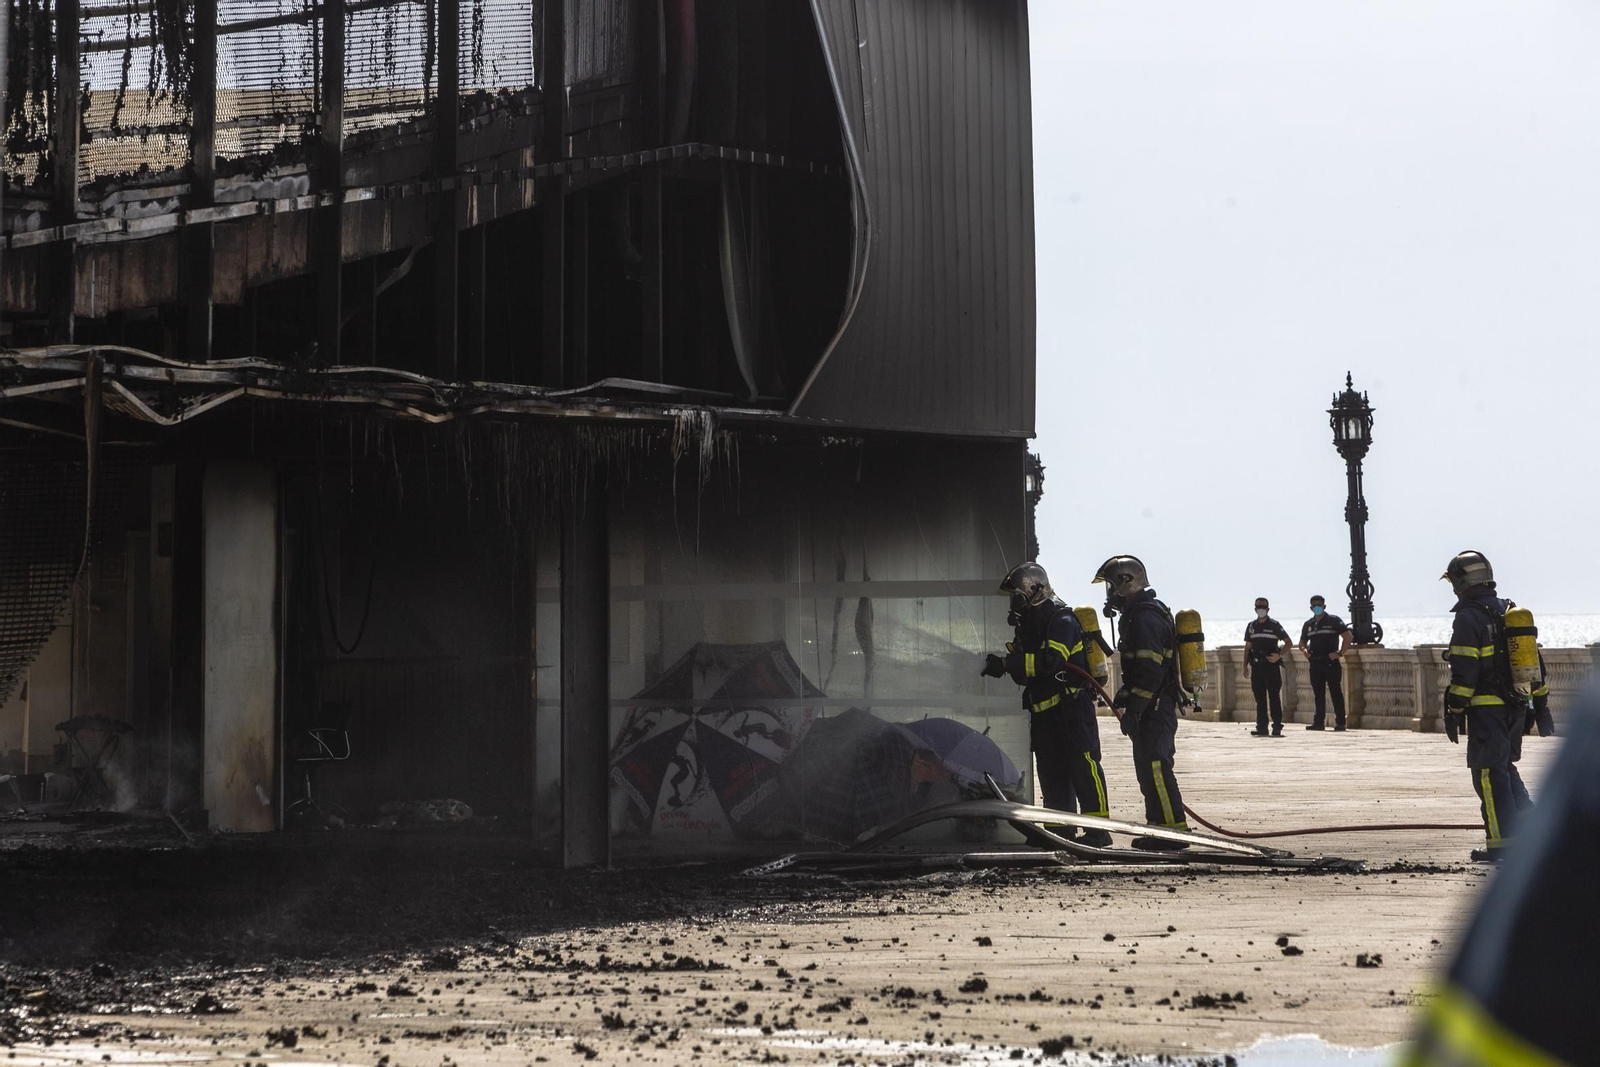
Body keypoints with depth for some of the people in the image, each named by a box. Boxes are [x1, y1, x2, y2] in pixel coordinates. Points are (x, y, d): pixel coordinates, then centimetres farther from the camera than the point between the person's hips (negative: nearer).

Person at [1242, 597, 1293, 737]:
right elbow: (1247, 647, 17)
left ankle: (1277, 726, -4)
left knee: (1274, 697, -5)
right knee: (1259, 698, 5)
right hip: (1256, 666, 4)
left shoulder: (1275, 625, 0)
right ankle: (1261, 727, 8)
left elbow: (1288, 642, 2)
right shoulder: (1251, 626, 13)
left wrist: (1279, 655, -13)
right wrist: (1245, 666, 10)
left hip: (1272, 664, -4)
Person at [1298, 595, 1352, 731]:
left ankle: (1340, 722, -5)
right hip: (1315, 663, 6)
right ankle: (1319, 722, 9)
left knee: (1336, 693, -5)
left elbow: (1347, 637, -6)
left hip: (1331, 662, -5)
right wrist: (1304, 650, 2)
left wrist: (1340, 653, -12)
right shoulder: (1308, 624, 16)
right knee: (1318, 694, 7)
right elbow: (1302, 642, 25)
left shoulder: (1334, 620, 0)